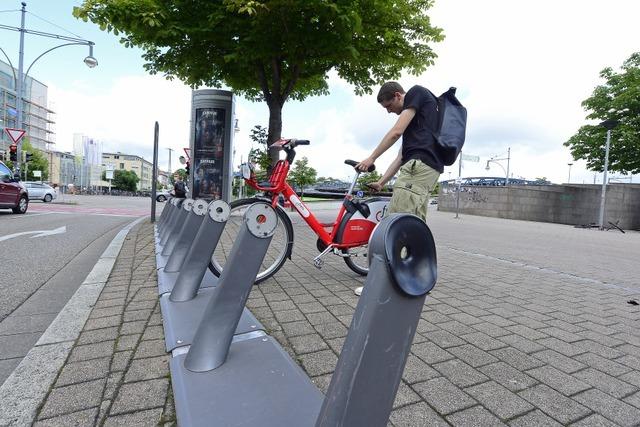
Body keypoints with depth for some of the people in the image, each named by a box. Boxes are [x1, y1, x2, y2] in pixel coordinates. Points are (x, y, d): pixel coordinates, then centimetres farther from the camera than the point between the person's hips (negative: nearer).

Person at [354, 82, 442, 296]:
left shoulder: (416, 92, 7)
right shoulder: (416, 114, 31)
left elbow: (396, 132, -6)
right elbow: (401, 156, 28)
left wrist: (371, 158, 1)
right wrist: (381, 182, 27)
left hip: (419, 165, -10)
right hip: (430, 168, 10)